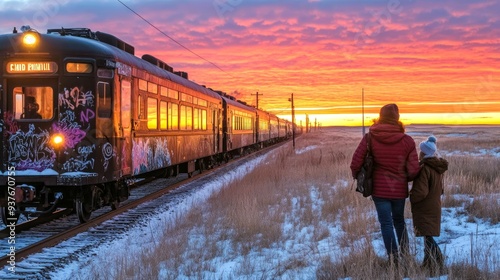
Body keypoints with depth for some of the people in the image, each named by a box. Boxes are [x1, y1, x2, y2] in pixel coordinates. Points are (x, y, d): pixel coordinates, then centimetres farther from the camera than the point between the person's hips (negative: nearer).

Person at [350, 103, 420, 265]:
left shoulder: (369, 138, -10)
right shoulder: (407, 141, -7)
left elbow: (356, 163, -11)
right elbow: (413, 170, -7)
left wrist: (357, 177, 10)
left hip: (379, 189, -2)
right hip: (399, 189, 2)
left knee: (386, 223, 6)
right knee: (399, 220, 22)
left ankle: (394, 260, 6)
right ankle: (405, 253, 26)